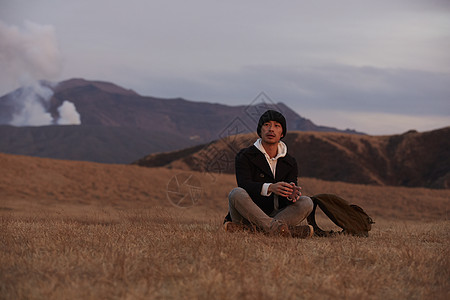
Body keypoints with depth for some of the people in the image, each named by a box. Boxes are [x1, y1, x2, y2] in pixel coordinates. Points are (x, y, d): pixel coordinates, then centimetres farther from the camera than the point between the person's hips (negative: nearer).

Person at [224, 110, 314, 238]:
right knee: (237, 194, -31)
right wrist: (270, 188, -36)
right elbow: (244, 185, -18)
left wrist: (290, 195, -27)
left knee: (306, 202, -19)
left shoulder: (290, 163, 11)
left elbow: (284, 200, 0)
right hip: (248, 215, -3)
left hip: (274, 215, 3)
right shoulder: (244, 156, 1)